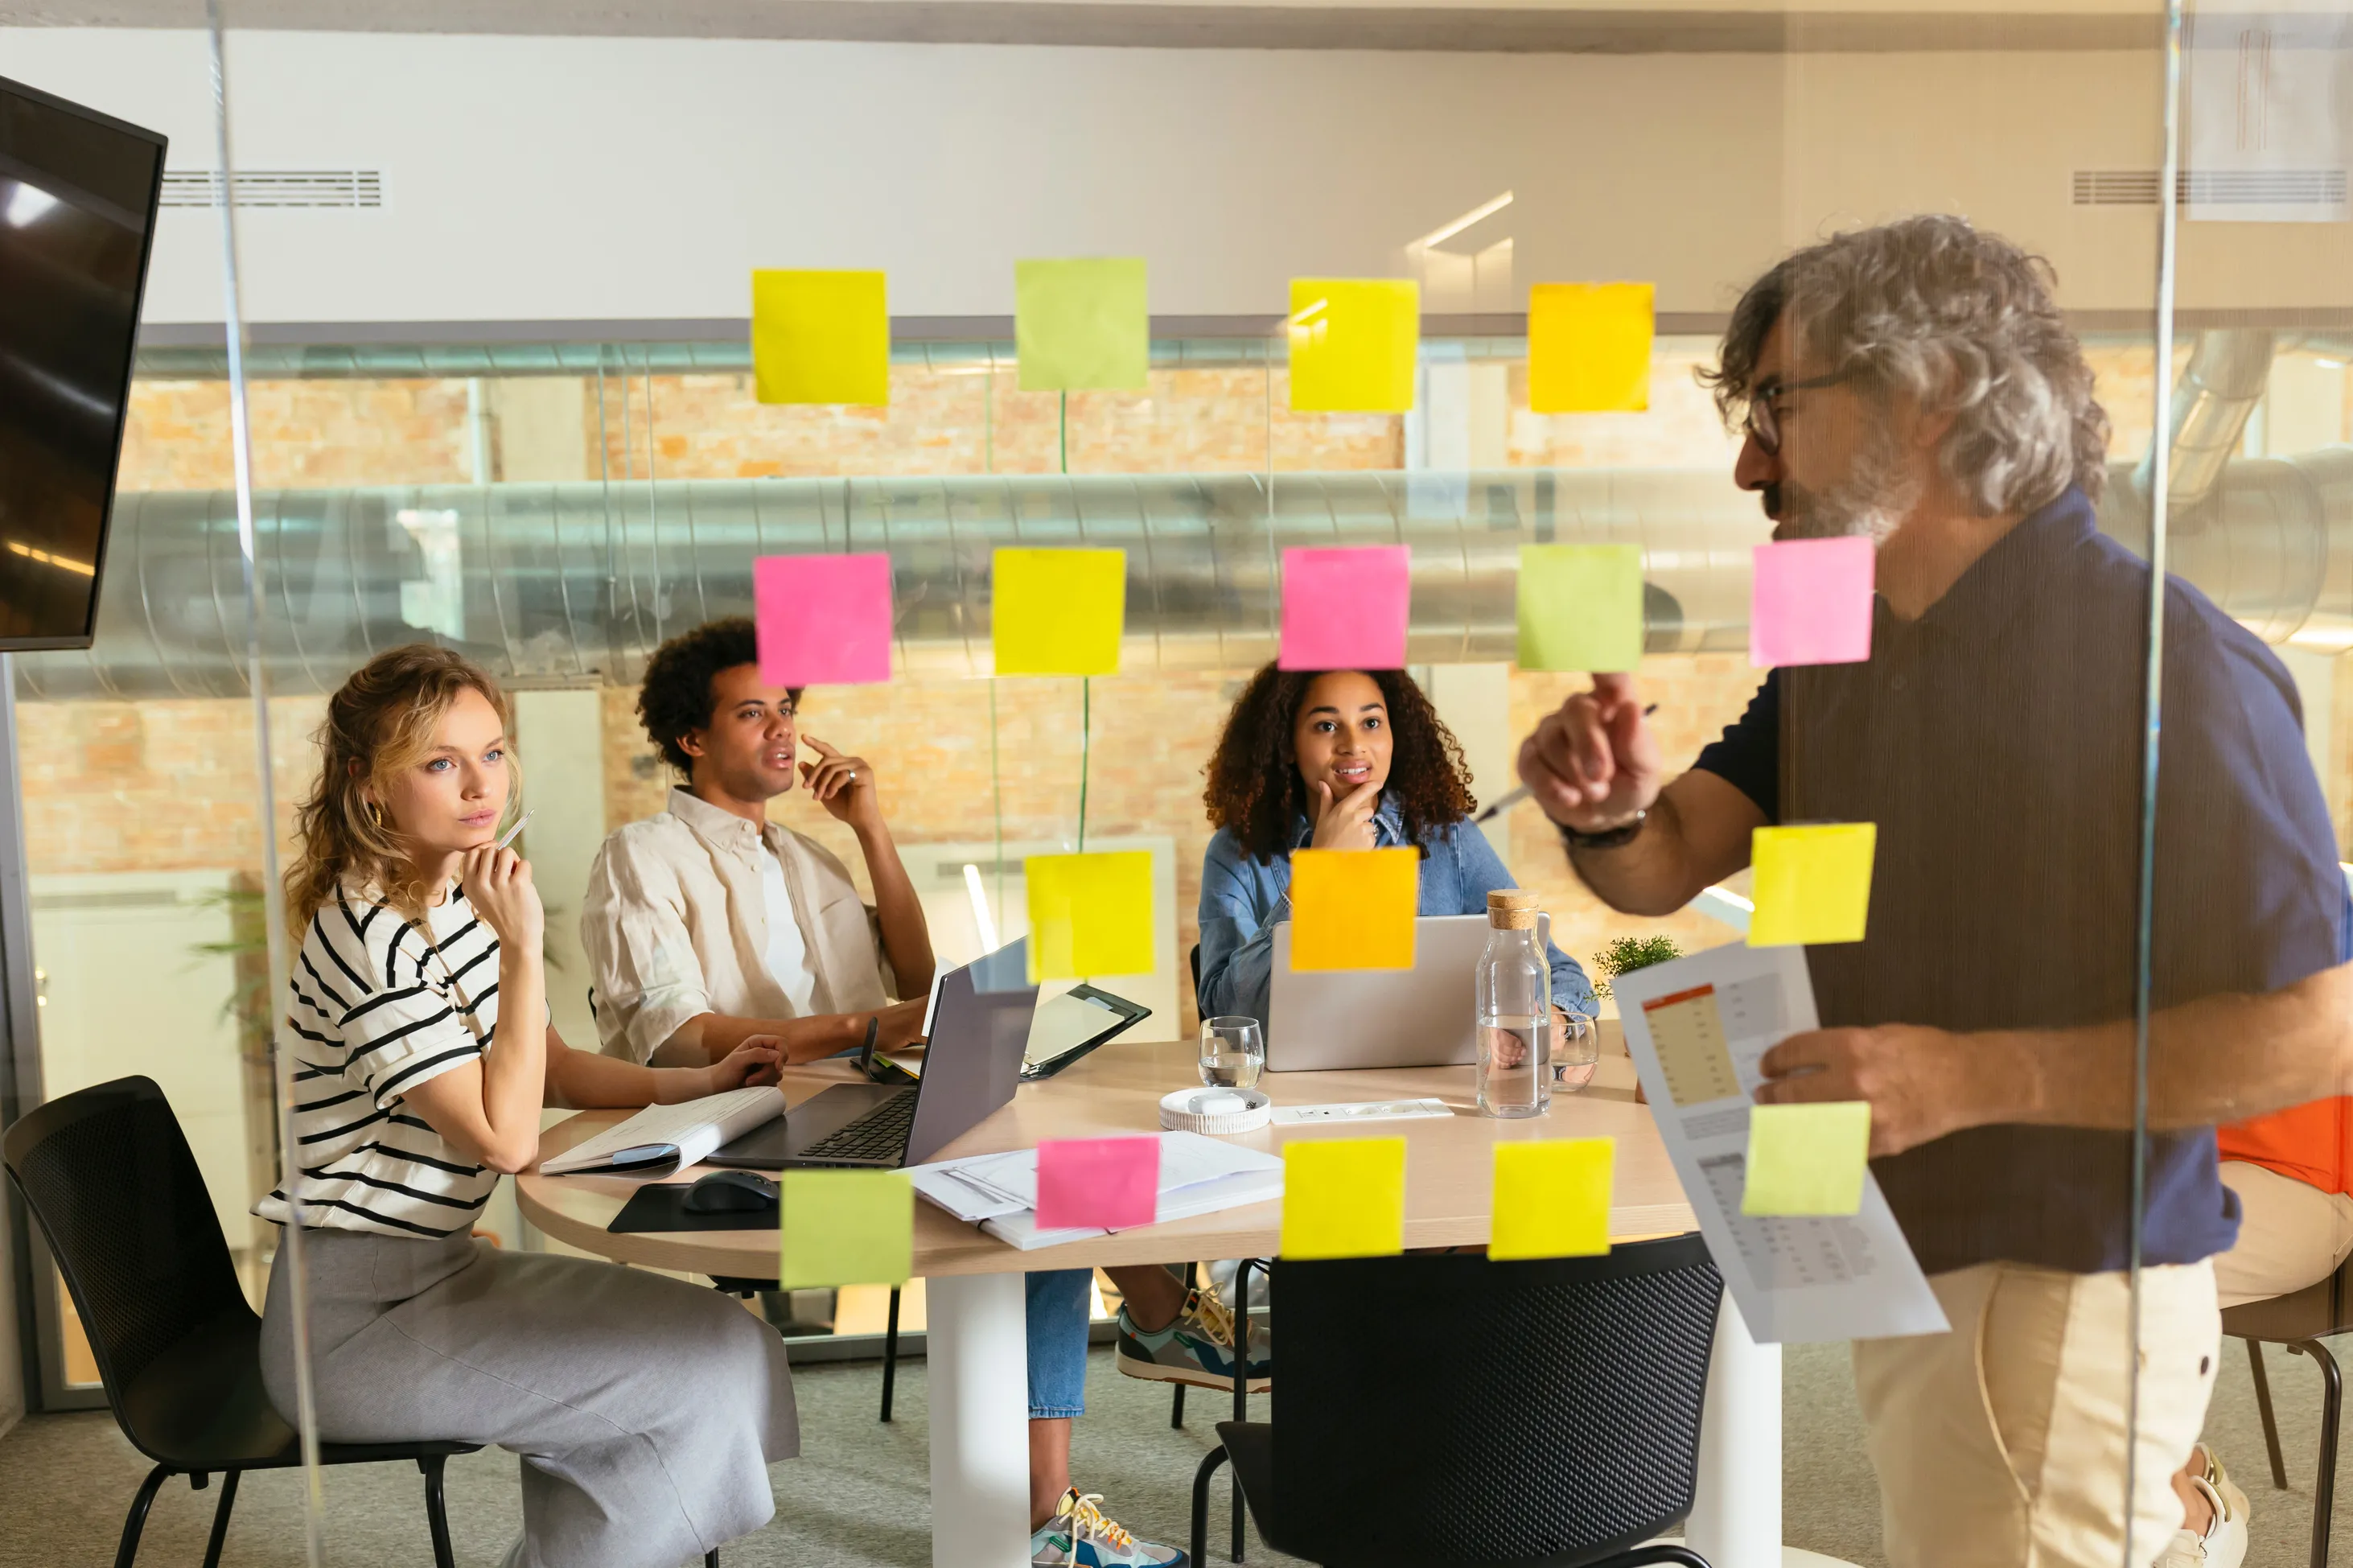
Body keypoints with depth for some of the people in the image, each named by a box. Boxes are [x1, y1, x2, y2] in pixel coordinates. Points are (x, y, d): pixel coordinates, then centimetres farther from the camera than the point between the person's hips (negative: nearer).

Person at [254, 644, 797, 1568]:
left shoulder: (458, 903, 7)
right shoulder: (366, 936, -22)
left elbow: (552, 1070, 17)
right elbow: (504, 1137, -24)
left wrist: (697, 1085, 4)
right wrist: (523, 948, -24)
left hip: (435, 1267, 9)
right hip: (355, 1318, -9)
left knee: (720, 1335, 7)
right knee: (711, 1364, -14)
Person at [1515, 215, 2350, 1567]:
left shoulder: (2165, 666, -20)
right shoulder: (1841, 650, 6)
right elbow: (1668, 868, 3)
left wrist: (1975, 1076, -25)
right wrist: (1611, 811, -20)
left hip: (2058, 1302, -8)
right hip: (1903, 1273, 8)